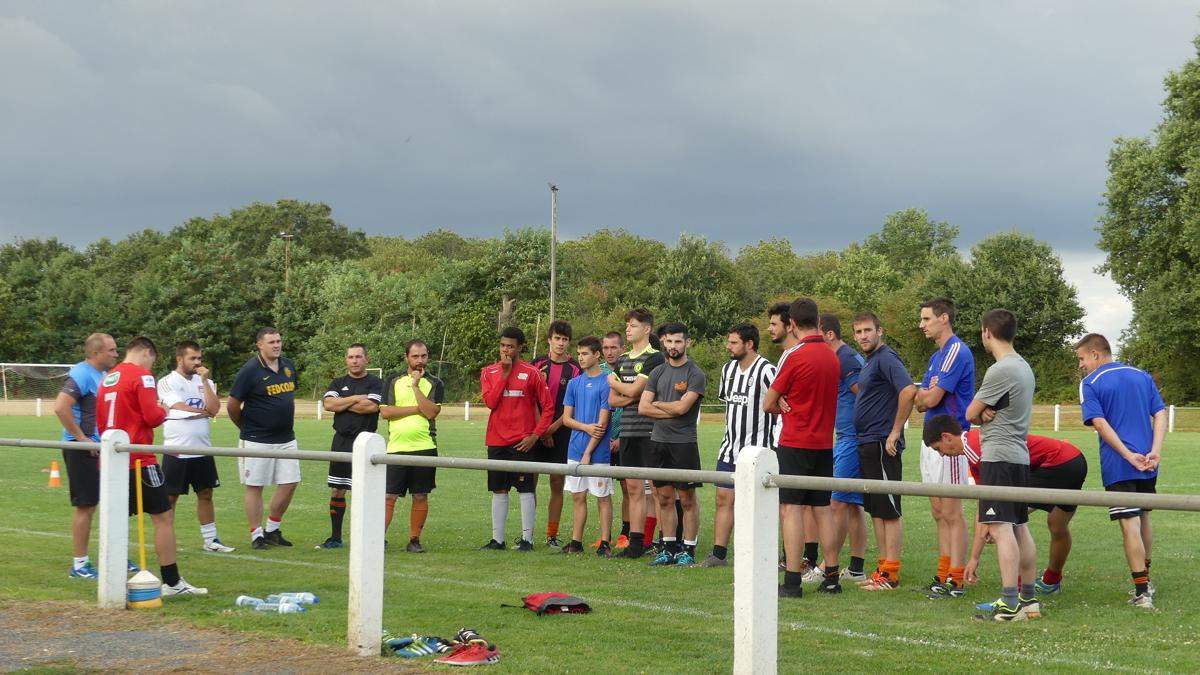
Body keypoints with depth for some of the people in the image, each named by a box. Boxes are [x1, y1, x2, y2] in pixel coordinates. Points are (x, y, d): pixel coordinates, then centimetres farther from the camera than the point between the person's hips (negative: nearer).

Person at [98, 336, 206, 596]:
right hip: (139, 460, -8)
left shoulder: (107, 378, 14)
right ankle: (172, 582, 1)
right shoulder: (142, 376, -9)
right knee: (163, 517, -1)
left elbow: (100, 422, 18)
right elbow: (153, 416, -17)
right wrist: (163, 412, 4)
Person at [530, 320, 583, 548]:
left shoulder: (575, 369, 1)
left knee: (557, 484, 2)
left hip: (561, 432, -1)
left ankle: (552, 535, 8)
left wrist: (553, 427, -9)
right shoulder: (537, 364, 4)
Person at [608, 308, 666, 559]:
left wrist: (613, 382, 5)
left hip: (650, 432, -7)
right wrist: (633, 397, -5)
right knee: (634, 488, 8)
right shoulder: (622, 360, 17)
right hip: (628, 432, 7)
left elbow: (634, 389, -15)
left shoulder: (655, 358, -6)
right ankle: (635, 543, 11)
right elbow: (612, 400, 14)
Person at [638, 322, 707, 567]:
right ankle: (669, 549, 17)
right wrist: (671, 411, -7)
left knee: (687, 499, 0)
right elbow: (642, 408, 3)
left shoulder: (695, 374, -5)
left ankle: (688, 550, 5)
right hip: (658, 441, 6)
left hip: (684, 443, -5)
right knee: (664, 498, 10)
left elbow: (682, 407, -16)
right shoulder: (658, 372, 12)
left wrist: (658, 404, -1)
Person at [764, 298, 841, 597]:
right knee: (823, 509, 12)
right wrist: (791, 405, 2)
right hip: (824, 443, 7)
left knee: (791, 508, -4)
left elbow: (768, 404, -7)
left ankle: (792, 581, -7)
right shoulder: (832, 356, 8)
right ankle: (832, 576, 14)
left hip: (795, 443, -7)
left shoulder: (794, 355, -13)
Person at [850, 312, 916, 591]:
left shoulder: (886, 358, -14)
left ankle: (891, 574, -1)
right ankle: (883, 568, 18)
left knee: (890, 510, -5)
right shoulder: (869, 361, 17)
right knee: (876, 510, 13)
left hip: (882, 444, -10)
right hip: (866, 443, 10)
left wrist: (895, 432, -22)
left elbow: (908, 391, -27)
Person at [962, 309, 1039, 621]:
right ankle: (1029, 599, 16)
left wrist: (982, 415, 12)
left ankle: (1010, 604, -17)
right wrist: (988, 413, -6)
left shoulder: (1000, 370, -15)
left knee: (1001, 528, -12)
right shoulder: (1024, 367, 15)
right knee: (1020, 528, 12)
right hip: (1020, 457, 10)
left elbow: (971, 413, -9)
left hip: (999, 457, -10)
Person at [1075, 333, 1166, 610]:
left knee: (1130, 525, -4)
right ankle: (1146, 581, 32)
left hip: (1118, 466, -6)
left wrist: (1128, 456, -16)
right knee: (1143, 518, 21)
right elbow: (1160, 415, 3)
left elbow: (1100, 424, -15)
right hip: (1148, 465, 6)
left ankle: (1142, 593, -5)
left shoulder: (1090, 384, -4)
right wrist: (1154, 452, -7)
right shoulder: (1142, 376, 12)